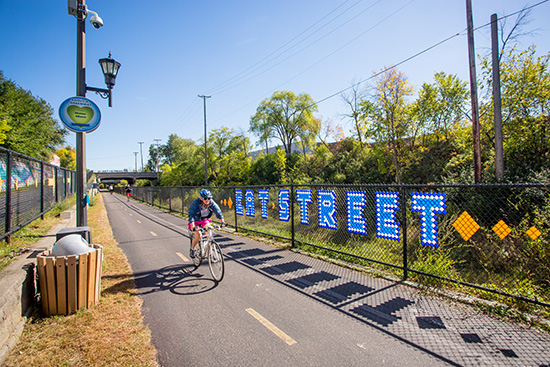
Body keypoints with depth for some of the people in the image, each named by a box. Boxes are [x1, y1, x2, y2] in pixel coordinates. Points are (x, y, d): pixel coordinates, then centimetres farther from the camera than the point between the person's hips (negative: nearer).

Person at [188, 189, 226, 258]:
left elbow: (218, 211, -21)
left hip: (205, 220, 4)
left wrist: (222, 222, -32)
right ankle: (192, 249, 6)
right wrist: (193, 227, -48)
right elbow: (191, 215, -35)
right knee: (198, 235, -21)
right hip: (195, 221, -4)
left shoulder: (211, 202, -20)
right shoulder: (196, 203, -30)